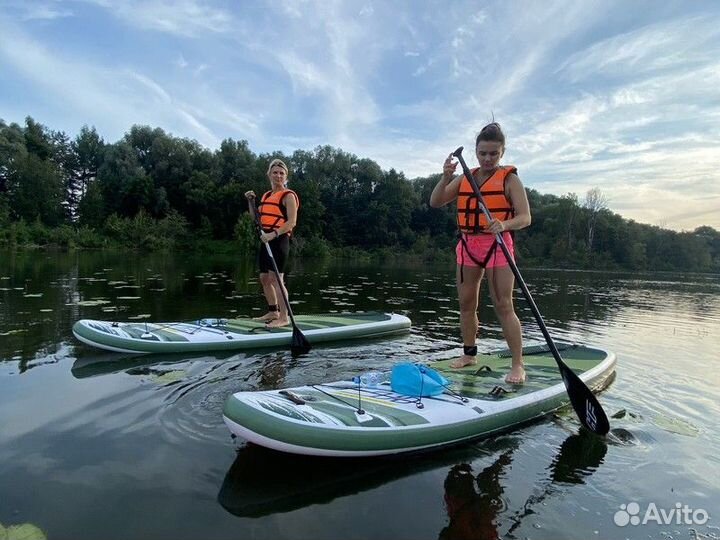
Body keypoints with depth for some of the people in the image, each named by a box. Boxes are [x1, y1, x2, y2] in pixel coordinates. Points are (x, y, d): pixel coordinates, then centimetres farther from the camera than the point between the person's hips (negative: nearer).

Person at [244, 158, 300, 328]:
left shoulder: (288, 195, -5)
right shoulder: (266, 195, 19)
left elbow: (292, 222, -14)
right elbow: (257, 217, 22)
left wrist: (274, 234, -25)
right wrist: (251, 201, 9)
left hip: (279, 240, -8)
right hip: (267, 240, 8)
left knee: (276, 278, -11)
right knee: (264, 278, 12)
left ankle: (284, 317, -5)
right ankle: (273, 312, 26)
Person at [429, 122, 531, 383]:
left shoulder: (509, 178, -2)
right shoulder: (464, 178, 10)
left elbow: (525, 217, -9)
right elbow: (435, 202, 3)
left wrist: (505, 225, -31)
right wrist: (446, 177, -13)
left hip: (497, 246, -5)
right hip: (468, 245, 5)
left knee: (503, 306, -8)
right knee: (466, 304, 10)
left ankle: (518, 364, 0)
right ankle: (469, 354, 25)